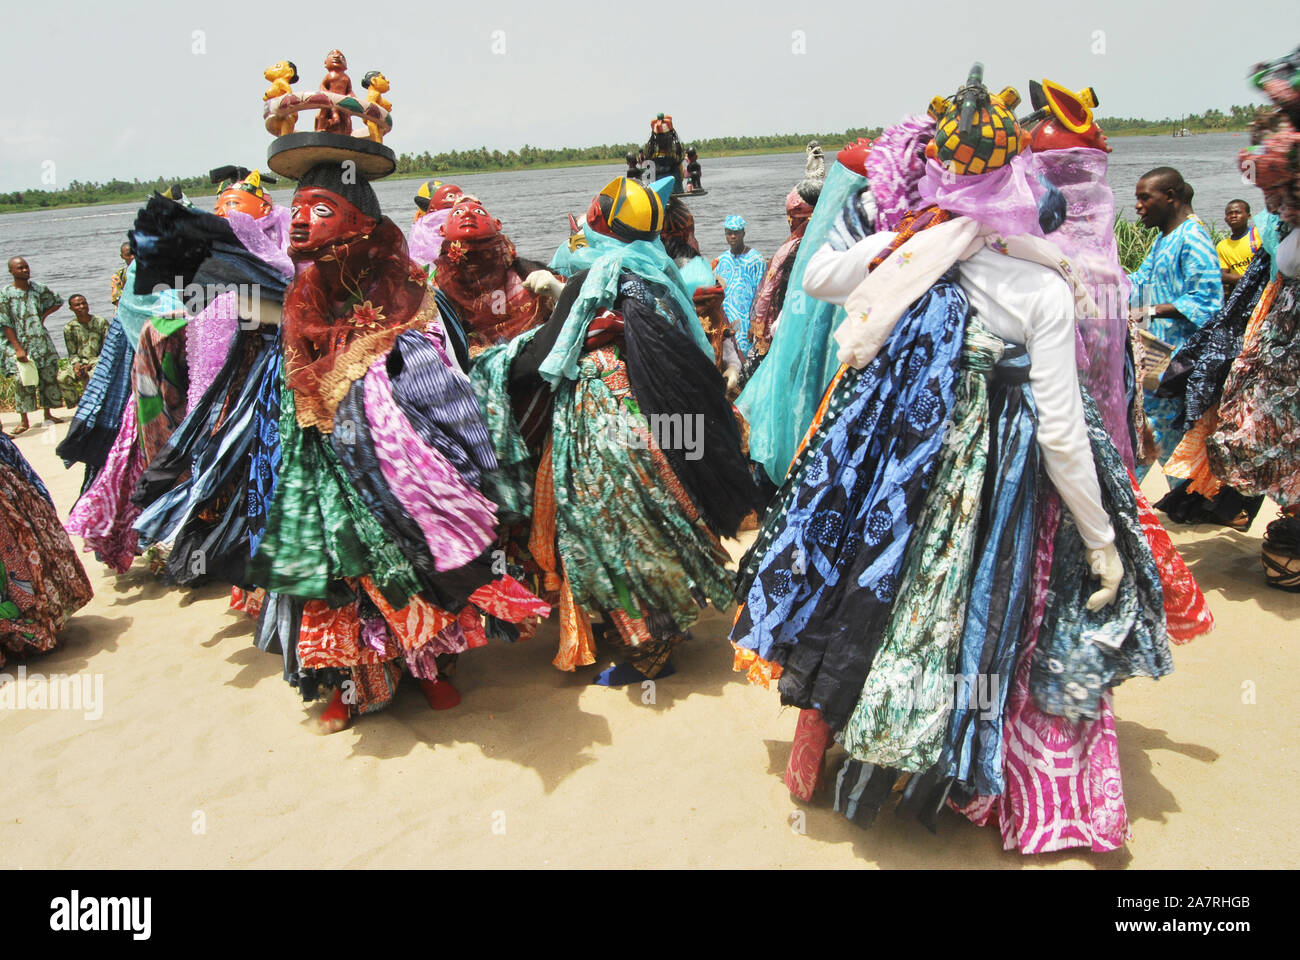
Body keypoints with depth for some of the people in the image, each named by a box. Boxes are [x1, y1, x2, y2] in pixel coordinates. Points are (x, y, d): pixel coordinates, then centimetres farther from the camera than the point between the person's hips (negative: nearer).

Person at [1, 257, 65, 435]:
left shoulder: (38, 288, 4)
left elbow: (58, 301, 21)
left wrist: (43, 316, 5)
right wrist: (18, 349, -14)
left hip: (42, 342, 4)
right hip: (20, 342, -4)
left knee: (49, 377, 6)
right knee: (24, 381, -7)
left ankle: (48, 415, 19)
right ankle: (24, 421, 1)